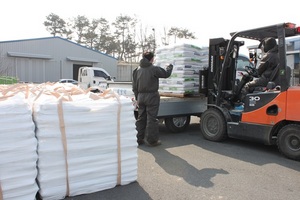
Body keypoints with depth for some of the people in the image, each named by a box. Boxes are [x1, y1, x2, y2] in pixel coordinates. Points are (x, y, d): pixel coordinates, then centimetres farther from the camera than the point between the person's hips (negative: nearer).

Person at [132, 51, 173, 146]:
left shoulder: (137, 70, 8)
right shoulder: (154, 69, -12)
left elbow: (134, 87, 11)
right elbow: (166, 74, 1)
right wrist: (169, 67, 22)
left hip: (141, 96, 6)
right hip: (151, 96, -6)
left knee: (141, 118, 14)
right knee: (151, 119, 1)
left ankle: (139, 139, 20)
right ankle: (151, 140, 8)